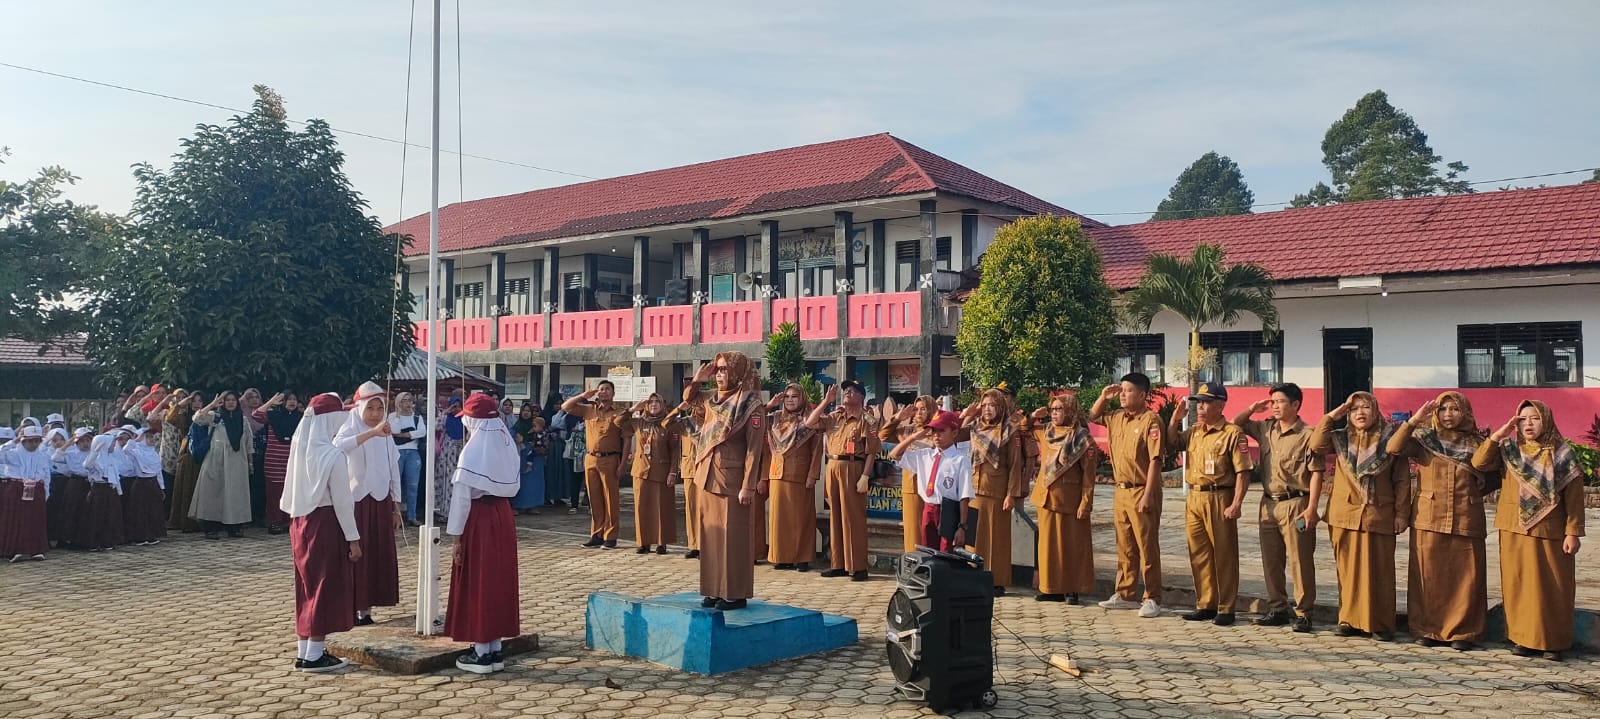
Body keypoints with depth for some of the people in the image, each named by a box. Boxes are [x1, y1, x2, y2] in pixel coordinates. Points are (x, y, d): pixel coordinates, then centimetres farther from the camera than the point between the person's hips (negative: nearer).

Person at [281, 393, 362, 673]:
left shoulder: (299, 448, 4)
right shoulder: (332, 455, -17)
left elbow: (291, 494, 9)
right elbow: (342, 501, -15)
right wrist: (353, 538, -10)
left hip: (300, 522, 8)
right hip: (325, 523, -7)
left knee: (307, 585, 15)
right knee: (327, 586, 2)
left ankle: (305, 652, 20)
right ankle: (314, 655, 5)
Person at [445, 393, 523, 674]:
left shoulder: (472, 451, -15)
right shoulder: (508, 446, 2)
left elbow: (462, 496, -14)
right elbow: (514, 486, 5)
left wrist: (456, 534, -10)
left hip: (478, 519, -6)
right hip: (503, 516, 6)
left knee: (477, 583, 3)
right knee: (500, 580, 11)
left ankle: (481, 653, 7)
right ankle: (495, 649, 18)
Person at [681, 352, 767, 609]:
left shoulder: (750, 404, -10)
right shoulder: (712, 402, 10)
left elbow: (754, 448, -13)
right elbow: (689, 398, 30)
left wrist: (748, 486, -18)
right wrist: (698, 379, 10)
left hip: (732, 480, -7)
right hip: (708, 477, 7)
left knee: (733, 536, -1)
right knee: (710, 534, 10)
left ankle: (736, 594, 6)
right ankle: (714, 590, 18)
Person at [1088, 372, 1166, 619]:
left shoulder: (1151, 420, -12)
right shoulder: (1117, 418, 11)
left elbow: (1155, 460, -16)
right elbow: (1092, 416, 30)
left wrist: (1148, 495, -20)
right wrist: (1104, 396, 12)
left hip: (1141, 492, -8)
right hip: (1121, 490, 8)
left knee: (1147, 548, -1)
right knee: (1124, 547, 14)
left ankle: (1152, 599, 5)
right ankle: (1124, 595, 22)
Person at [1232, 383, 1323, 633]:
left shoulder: (1307, 435, -10)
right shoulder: (1265, 429, 9)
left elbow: (1316, 473, -12)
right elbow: (1236, 423, 21)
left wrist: (1311, 508, -17)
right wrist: (1253, 409, 4)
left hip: (1295, 504, -7)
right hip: (1269, 503, 7)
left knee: (1300, 561, -3)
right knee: (1271, 561, 11)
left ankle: (1303, 613, 4)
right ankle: (1277, 609, 21)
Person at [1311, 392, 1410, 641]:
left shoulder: (1390, 439, 1)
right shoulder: (1341, 438, 10)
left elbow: (1402, 480, 1)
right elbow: (1316, 445, -8)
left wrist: (1402, 514, -4)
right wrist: (1331, 417, -5)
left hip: (1378, 516, -3)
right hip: (1345, 515, 3)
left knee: (1378, 571, 1)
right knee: (1348, 569, 7)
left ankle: (1381, 624, 9)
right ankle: (1350, 620, 15)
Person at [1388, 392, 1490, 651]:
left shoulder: (1477, 443, 11)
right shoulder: (1425, 438, 7)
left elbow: (1493, 477, 17)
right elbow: (1394, 449, -10)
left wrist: (1473, 490, 3)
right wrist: (1414, 420, -14)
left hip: (1466, 520, 1)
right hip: (1429, 518, -1)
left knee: (1464, 577, 0)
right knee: (1429, 576, 1)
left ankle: (1463, 631, 9)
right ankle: (1428, 629, 9)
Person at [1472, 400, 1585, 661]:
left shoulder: (1562, 453, -2)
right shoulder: (1509, 450, 5)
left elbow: (1574, 496, -3)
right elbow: (1479, 463, -7)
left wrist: (1573, 532, -9)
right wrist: (1499, 434, -10)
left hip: (1550, 531, -2)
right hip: (1515, 530, 2)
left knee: (1553, 586, 2)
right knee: (1519, 584, 5)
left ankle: (1553, 641, 12)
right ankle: (1523, 637, 13)